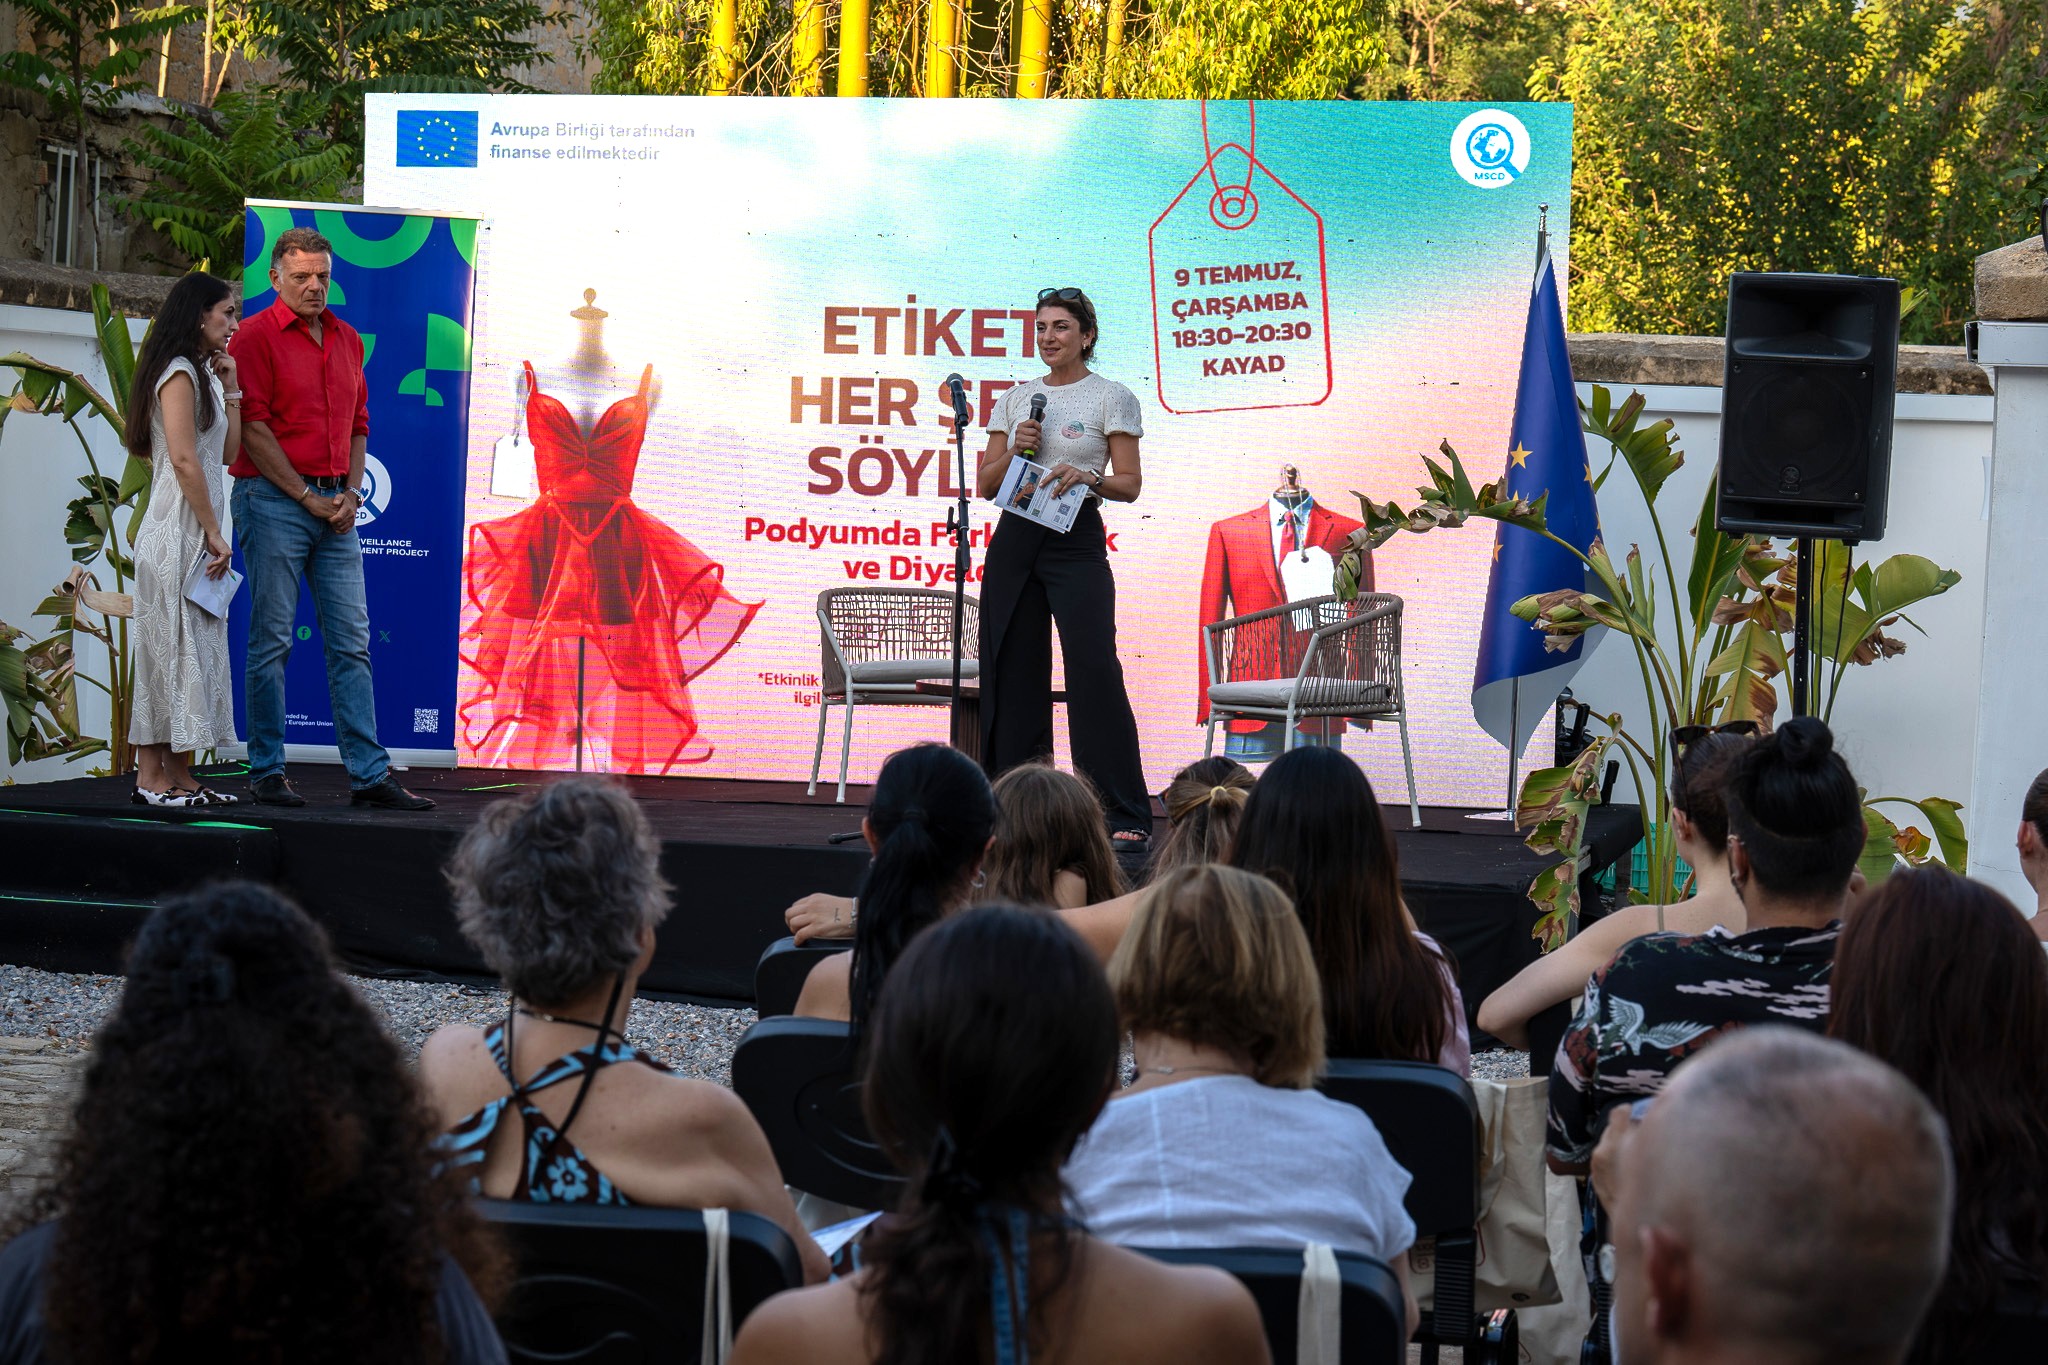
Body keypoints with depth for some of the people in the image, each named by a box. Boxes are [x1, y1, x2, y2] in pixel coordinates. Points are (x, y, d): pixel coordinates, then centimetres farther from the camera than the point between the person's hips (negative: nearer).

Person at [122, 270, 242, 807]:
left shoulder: (201, 374, 19)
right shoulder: (179, 372, -10)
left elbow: (228, 452, 15)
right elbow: (184, 460, -17)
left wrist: (230, 388, 11)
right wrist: (214, 534, -16)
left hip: (194, 535, 9)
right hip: (178, 533, -9)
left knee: (192, 651, 8)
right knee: (177, 647, -7)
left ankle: (154, 776, 10)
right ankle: (168, 779, -5)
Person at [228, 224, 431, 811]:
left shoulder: (348, 339, 16)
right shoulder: (255, 336, -4)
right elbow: (253, 427, -10)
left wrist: (351, 492, 3)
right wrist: (306, 496, -11)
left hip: (336, 507, 6)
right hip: (273, 499, -6)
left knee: (351, 640, 3)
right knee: (271, 639, -3)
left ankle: (369, 774, 3)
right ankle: (266, 772, 4)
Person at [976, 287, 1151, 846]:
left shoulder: (1112, 397, 2)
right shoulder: (1015, 399, 14)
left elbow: (1130, 484, -1)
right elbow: (986, 485, 13)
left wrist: (1089, 476, -19)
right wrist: (1015, 450, -5)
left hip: (1076, 542, -5)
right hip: (1014, 539, 5)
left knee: (1094, 670, -13)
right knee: (1013, 673, 3)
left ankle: (1125, 816, -13)